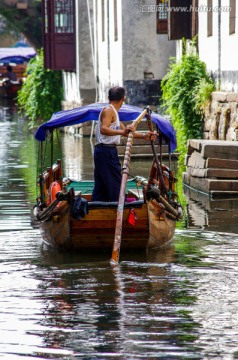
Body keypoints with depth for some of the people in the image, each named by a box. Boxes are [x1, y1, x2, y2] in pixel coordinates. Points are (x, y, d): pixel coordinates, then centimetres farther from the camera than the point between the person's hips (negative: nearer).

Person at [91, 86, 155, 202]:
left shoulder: (113, 112, 21)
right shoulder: (108, 110, -10)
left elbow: (126, 131, 26)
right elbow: (103, 129, -26)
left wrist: (143, 136, 23)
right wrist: (122, 132, -36)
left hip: (102, 152, 10)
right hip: (107, 150, -10)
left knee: (101, 185, 10)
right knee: (115, 183, -9)